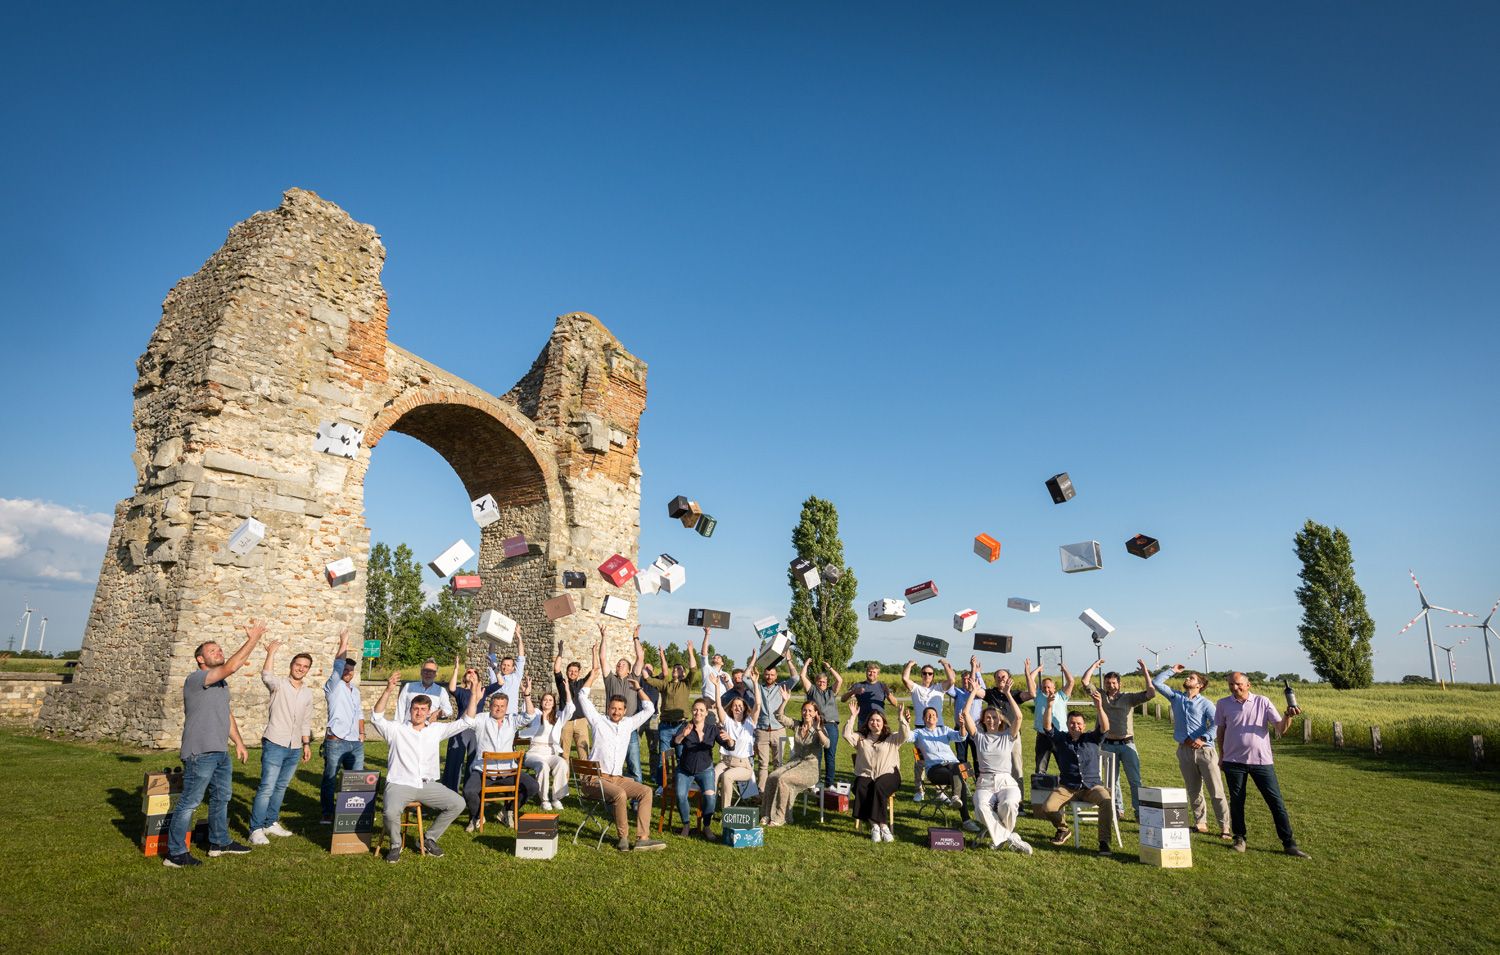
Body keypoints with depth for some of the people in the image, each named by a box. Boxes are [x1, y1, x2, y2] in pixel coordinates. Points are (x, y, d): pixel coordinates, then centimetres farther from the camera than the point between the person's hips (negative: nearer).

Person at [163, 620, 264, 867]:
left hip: (221, 752, 10)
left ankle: (220, 842, 30)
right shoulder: (196, 679, -13)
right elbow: (230, 667, -29)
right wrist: (253, 640, -27)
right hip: (200, 753, -10)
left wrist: (239, 742, 20)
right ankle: (175, 853, 7)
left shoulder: (221, 683, 17)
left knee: (221, 798, 18)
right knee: (189, 802, -3)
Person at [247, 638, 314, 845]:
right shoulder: (279, 685, -5)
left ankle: (271, 823, 26)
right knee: (266, 788, -7)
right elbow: (266, 676, -30)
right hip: (275, 744, -6)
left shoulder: (308, 693, 11)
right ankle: (256, 829, 1)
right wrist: (271, 653, -35)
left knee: (281, 787, 14)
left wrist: (306, 744, 14)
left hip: (295, 749, 6)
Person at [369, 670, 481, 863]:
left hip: (428, 785, 4)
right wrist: (388, 690, -30)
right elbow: (376, 718, -17)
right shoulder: (396, 729, 1)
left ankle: (429, 838, 9)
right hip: (400, 784, -3)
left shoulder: (436, 729, 10)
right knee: (391, 812, -33)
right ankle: (395, 845, 1)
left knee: (458, 803, -12)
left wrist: (473, 692, -3)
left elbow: (466, 722, 6)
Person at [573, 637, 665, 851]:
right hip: (597, 777, -5)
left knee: (646, 792, -16)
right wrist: (594, 672, 0)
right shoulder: (598, 721, 5)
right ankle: (623, 837, -16)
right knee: (620, 795, -32)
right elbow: (583, 697, -1)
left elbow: (648, 709, 20)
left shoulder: (628, 724, 15)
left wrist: (638, 688, 17)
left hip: (618, 778, 5)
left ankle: (642, 838, -21)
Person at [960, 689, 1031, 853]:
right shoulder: (979, 736, 12)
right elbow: (966, 713, 4)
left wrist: (1007, 693, -5)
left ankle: (999, 837, -7)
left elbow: (1018, 716, -4)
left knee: (1008, 804, -35)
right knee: (981, 807, -33)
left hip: (1006, 782, 0)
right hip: (984, 783, 1)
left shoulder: (1008, 736, 11)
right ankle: (1010, 838, -18)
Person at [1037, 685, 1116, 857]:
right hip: (1067, 787, 1)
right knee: (1047, 809, -22)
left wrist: (1099, 707, -28)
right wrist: (1049, 707, -24)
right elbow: (1047, 726, -7)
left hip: (1092, 786, 0)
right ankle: (1063, 829, 12)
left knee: (1107, 801, -34)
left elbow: (1105, 727, -10)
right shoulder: (1061, 739, 9)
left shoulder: (1092, 739, 8)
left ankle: (1104, 842, -21)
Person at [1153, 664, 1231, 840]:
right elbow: (1157, 683, 10)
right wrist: (1171, 670, 13)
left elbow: (1216, 724, -9)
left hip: (1205, 750, -4)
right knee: (1193, 791, 10)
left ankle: (1224, 827, 0)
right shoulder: (1176, 697, 12)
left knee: (1216, 790, -4)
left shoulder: (1205, 703, 0)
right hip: (1185, 750, 4)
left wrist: (1203, 739, -20)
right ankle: (1200, 822, 20)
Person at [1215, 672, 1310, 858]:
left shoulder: (1263, 702, -2)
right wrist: (1221, 755, 13)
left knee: (1276, 802, 2)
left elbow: (1281, 728, -5)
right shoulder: (1223, 704, 0)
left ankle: (1289, 844, 10)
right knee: (1236, 801, 9)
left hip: (1261, 760, -1)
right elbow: (1220, 730, 11)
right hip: (1234, 761, 1)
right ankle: (1239, 838, 23)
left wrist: (1288, 716, -25)